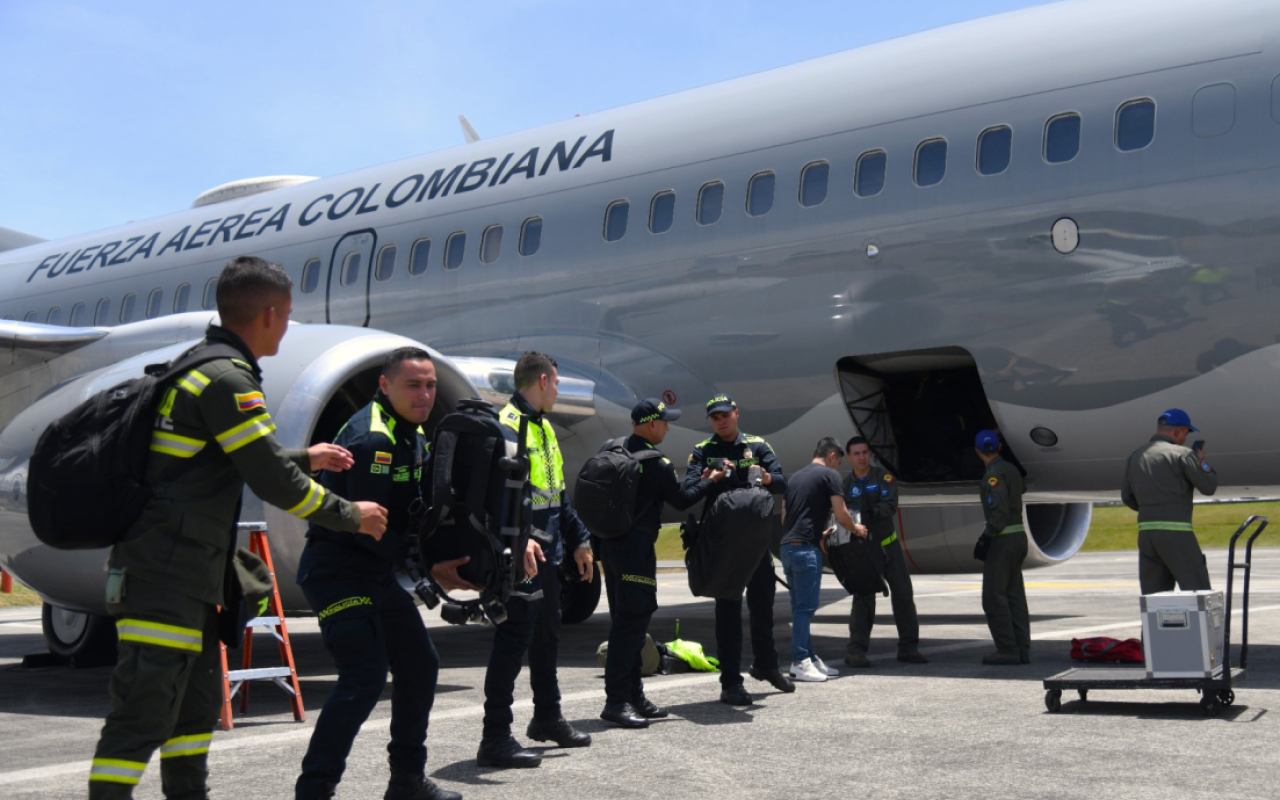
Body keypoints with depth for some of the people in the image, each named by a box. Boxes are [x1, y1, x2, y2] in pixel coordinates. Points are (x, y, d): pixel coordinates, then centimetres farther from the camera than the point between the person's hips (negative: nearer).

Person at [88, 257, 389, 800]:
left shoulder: (200, 366, 16)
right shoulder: (227, 379, -16)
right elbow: (274, 483, -17)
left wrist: (305, 459, 36)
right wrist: (351, 516, -3)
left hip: (189, 574, 11)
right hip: (168, 575, -11)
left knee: (197, 703, 17)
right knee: (143, 713, -9)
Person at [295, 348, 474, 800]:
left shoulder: (415, 436, 11)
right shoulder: (370, 439, -20)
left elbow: (420, 511, 15)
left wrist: (445, 559, 1)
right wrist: (427, 567, -18)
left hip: (380, 573, 10)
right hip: (337, 571, -10)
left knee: (420, 665, 13)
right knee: (365, 677, -18)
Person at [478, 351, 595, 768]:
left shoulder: (542, 427, 19)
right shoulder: (507, 426, -13)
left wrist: (578, 540, 27)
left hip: (547, 552, 10)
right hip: (521, 556, -10)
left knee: (547, 636, 20)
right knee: (513, 640, -8)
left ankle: (548, 718, 36)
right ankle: (495, 738, -3)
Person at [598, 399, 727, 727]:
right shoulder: (656, 464, -15)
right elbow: (681, 500, -3)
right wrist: (711, 481, 12)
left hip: (611, 544, 9)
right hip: (636, 548, -9)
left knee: (626, 622, 14)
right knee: (631, 622, -7)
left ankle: (633, 696, 21)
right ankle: (616, 701, -8)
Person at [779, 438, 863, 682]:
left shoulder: (796, 476, 20)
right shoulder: (829, 475, -2)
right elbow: (841, 514, -6)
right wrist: (856, 529, 14)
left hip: (787, 545, 8)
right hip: (805, 548, -8)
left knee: (800, 607, 12)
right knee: (805, 607, -6)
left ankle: (809, 658, 18)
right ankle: (800, 663, -6)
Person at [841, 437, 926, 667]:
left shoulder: (884, 478, 0)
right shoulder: (844, 486, 2)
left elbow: (890, 506, -17)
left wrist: (871, 512, -35)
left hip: (889, 546, 2)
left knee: (903, 594, 3)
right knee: (863, 599, -11)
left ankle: (908, 647, 13)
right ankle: (856, 650, -7)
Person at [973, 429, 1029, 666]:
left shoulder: (994, 474, -14)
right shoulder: (1011, 469, 13)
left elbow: (999, 511, -21)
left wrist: (986, 538, -18)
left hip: (1002, 540, -9)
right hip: (1019, 536, 9)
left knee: (993, 597, -4)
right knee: (1015, 596, 10)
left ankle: (1007, 650, -4)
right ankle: (1022, 650, 11)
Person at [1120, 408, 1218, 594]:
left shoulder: (1135, 457, 14)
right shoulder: (1181, 453, -6)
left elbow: (1127, 497, 18)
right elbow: (1209, 486, -5)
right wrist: (1201, 461, 12)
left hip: (1145, 531, 6)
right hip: (1175, 532, -6)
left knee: (1152, 598, 7)